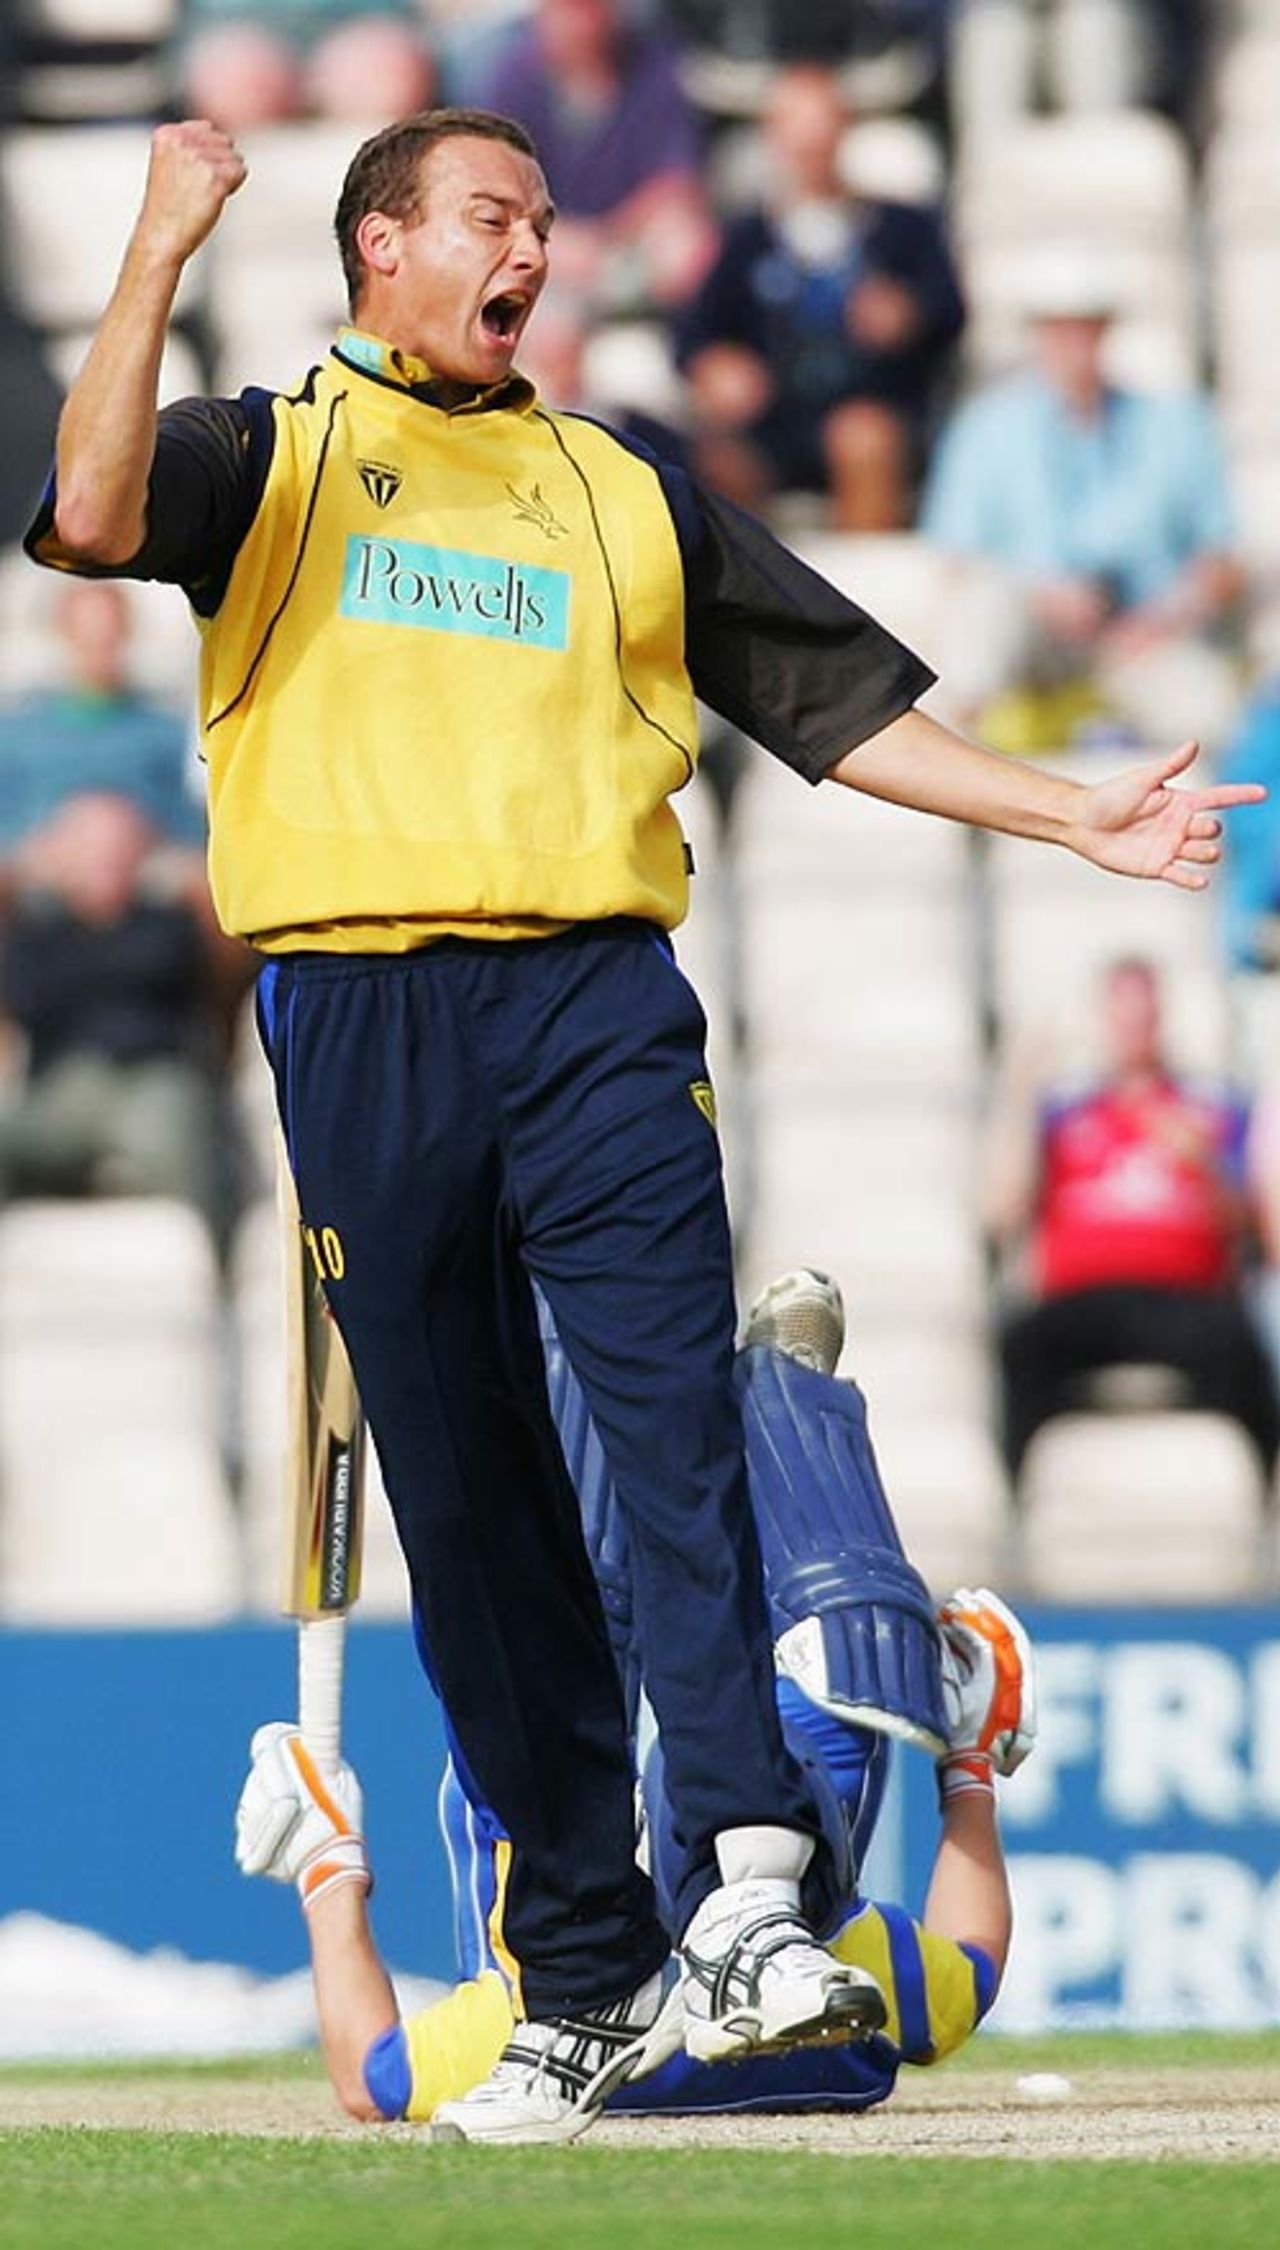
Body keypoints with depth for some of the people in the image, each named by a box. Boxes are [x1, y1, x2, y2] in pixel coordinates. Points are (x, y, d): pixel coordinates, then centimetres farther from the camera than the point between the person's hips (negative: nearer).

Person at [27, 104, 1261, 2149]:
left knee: (680, 1427, -17)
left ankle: (740, 1905, -26)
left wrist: (1078, 816, 16)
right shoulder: (272, 456, 13)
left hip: (596, 999, 1)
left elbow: (841, 699, 24)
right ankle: (583, 1972, 4)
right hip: (362, 1018, -1)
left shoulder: (626, 496, 24)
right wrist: (165, 252, -15)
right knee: (465, 1503, 0)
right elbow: (94, 514, -9)